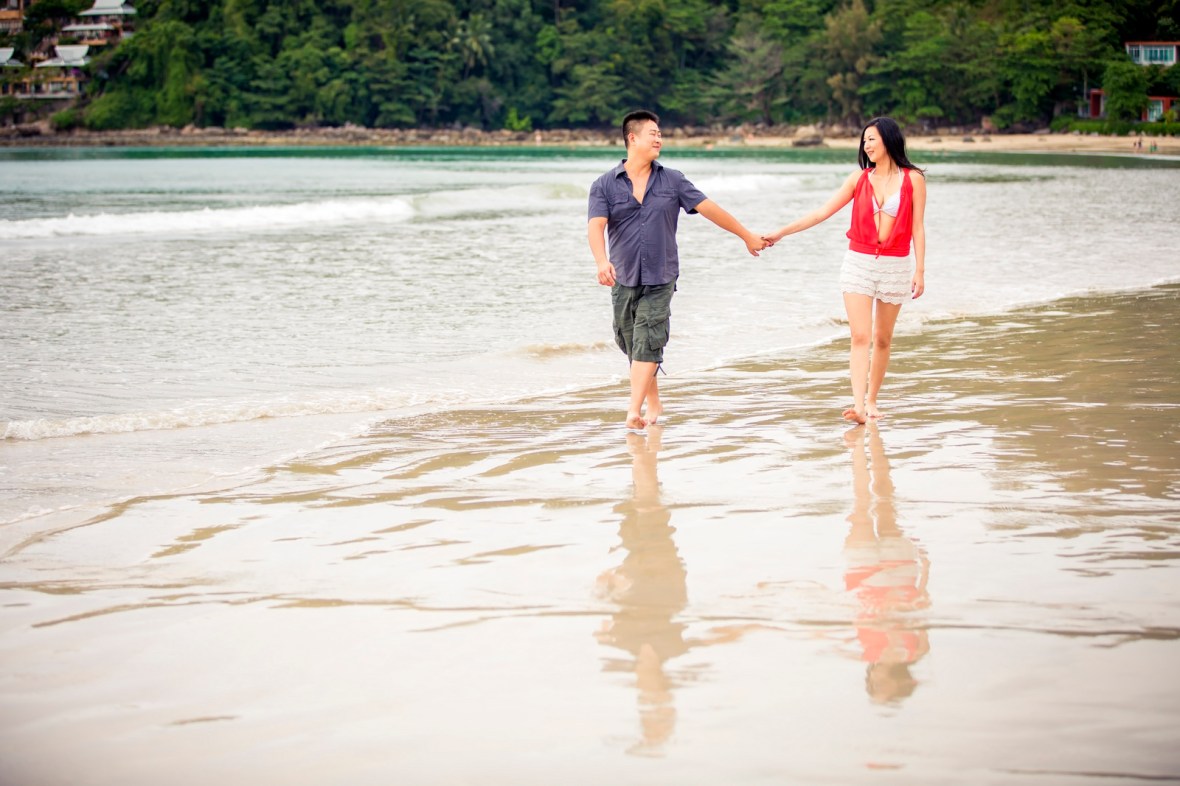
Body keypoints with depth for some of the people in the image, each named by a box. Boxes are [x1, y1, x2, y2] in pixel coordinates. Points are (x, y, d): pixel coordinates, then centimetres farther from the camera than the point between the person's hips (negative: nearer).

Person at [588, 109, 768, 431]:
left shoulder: (672, 180, 5)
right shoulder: (605, 185, -1)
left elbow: (708, 208, 10)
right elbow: (596, 226, -14)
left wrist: (747, 236, 13)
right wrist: (602, 261, -33)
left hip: (660, 278, -1)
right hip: (624, 279, 1)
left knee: (647, 343, -14)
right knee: (630, 343, 9)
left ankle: (634, 410, -20)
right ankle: (653, 403, 27)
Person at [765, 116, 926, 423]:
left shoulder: (913, 179, 0)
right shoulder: (859, 179, 5)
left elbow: (917, 228, 1)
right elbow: (822, 213, 4)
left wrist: (919, 271, -4)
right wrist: (781, 233, -2)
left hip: (895, 266, -1)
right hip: (858, 262, 1)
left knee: (882, 339, 6)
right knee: (860, 337, -10)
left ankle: (871, 401, 18)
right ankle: (858, 406, -19)